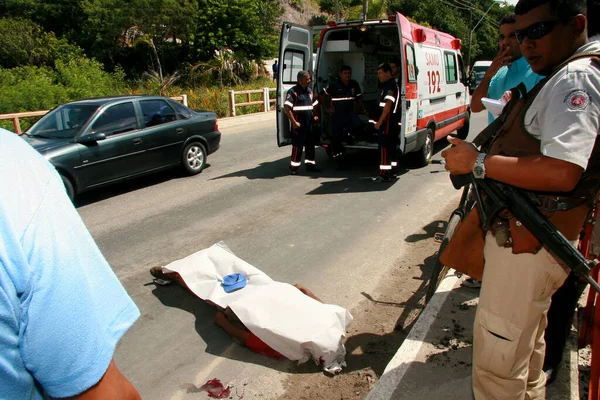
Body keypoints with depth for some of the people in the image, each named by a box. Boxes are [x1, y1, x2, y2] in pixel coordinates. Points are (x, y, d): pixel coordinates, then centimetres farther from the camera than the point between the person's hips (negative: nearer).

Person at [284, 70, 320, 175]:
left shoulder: (310, 91, 14)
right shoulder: (293, 92, -11)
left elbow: (314, 104, 27)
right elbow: (287, 108, -17)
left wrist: (314, 116, 14)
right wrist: (294, 122, -20)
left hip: (309, 123, 8)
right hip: (299, 124, -8)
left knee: (310, 144, 11)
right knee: (297, 145, -4)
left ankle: (310, 164, 21)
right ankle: (294, 166, 6)